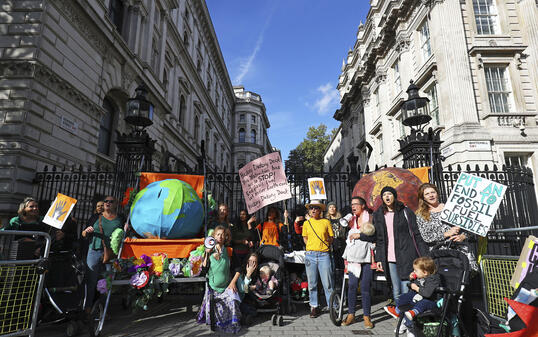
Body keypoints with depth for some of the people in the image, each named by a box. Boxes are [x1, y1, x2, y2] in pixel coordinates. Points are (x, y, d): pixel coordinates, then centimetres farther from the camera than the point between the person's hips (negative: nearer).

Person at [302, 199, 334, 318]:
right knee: (312, 283, 8)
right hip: (310, 255, 2)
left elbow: (331, 239, 11)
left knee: (328, 283, -1)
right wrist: (311, 248, 6)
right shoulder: (306, 223, 8)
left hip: (324, 255, -2)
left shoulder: (326, 222, 4)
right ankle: (314, 307, 21)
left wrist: (327, 239, -6)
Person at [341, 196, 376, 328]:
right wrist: (346, 257, 18)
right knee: (352, 285, 0)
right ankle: (351, 314, 9)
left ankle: (366, 316, 9)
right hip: (353, 257, 4)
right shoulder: (351, 220, 16)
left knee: (365, 287, -2)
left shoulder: (371, 219, 1)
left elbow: (375, 238, -7)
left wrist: (359, 235, -11)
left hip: (367, 258, -3)